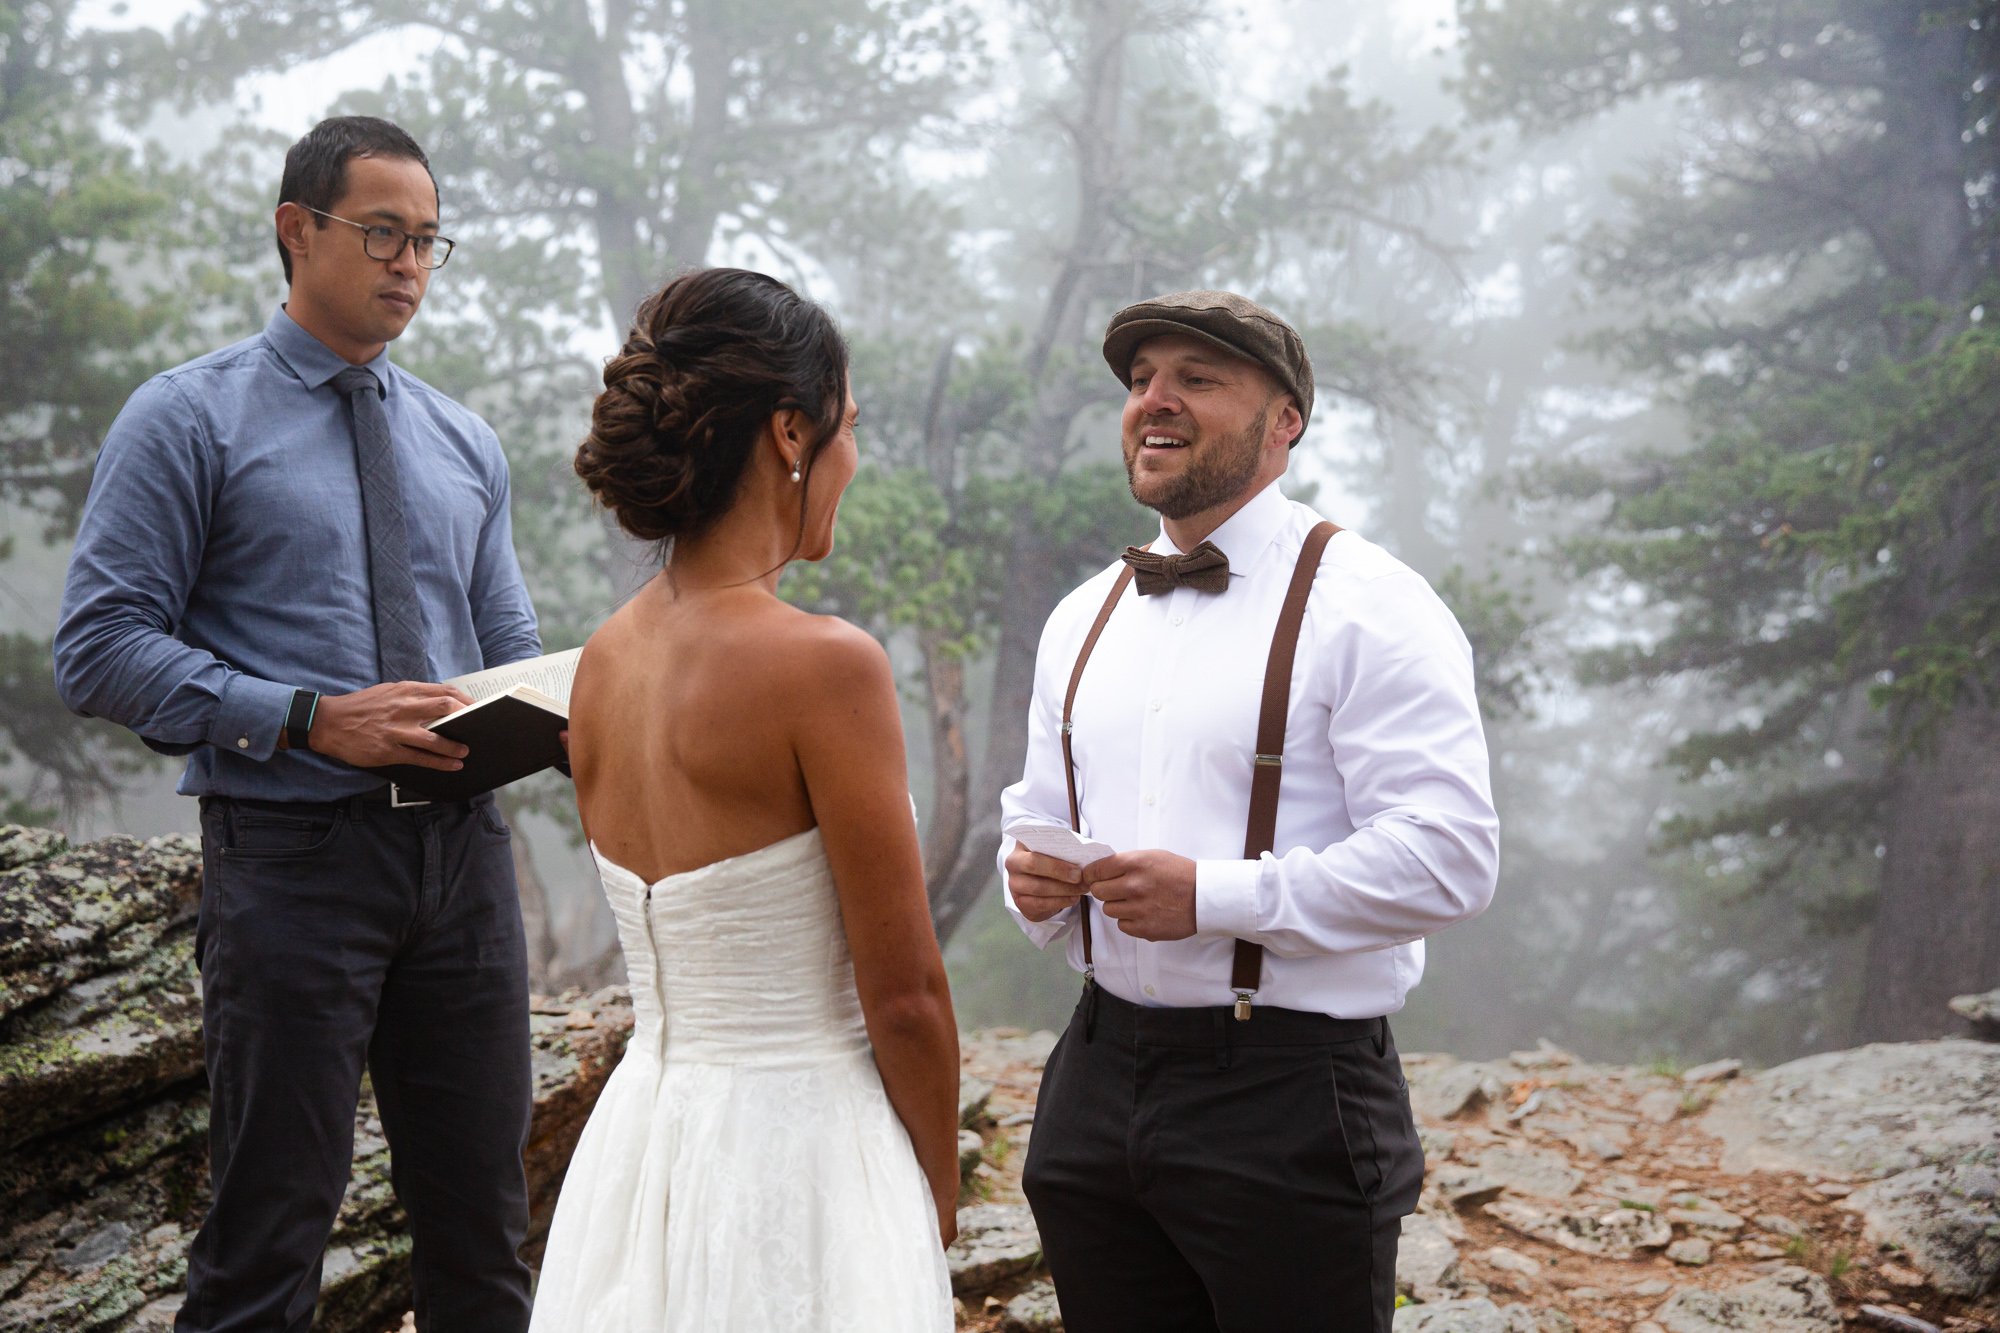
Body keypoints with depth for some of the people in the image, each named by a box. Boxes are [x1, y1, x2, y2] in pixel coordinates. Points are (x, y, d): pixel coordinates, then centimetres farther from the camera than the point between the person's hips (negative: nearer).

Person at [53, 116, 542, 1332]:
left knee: (484, 1229, 11)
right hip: (292, 853, -5)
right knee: (271, 1232, 1)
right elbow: (101, 648, -9)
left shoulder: (466, 445, 15)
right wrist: (312, 720, -19)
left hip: (462, 849, 5)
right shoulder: (189, 421, -1)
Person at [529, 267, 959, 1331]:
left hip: (640, 1123, 7)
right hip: (794, 1144, -7)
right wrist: (938, 1195, -1)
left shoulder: (602, 659, 3)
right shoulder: (824, 662, -18)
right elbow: (904, 996, -11)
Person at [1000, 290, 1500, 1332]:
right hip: (1100, 1080, 6)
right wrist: (1032, 876, -1)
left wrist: (1214, 895, -22)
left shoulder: (1365, 607, -9)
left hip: (1289, 1100, -6)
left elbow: (1450, 853, -18)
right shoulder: (1082, 619, 14)